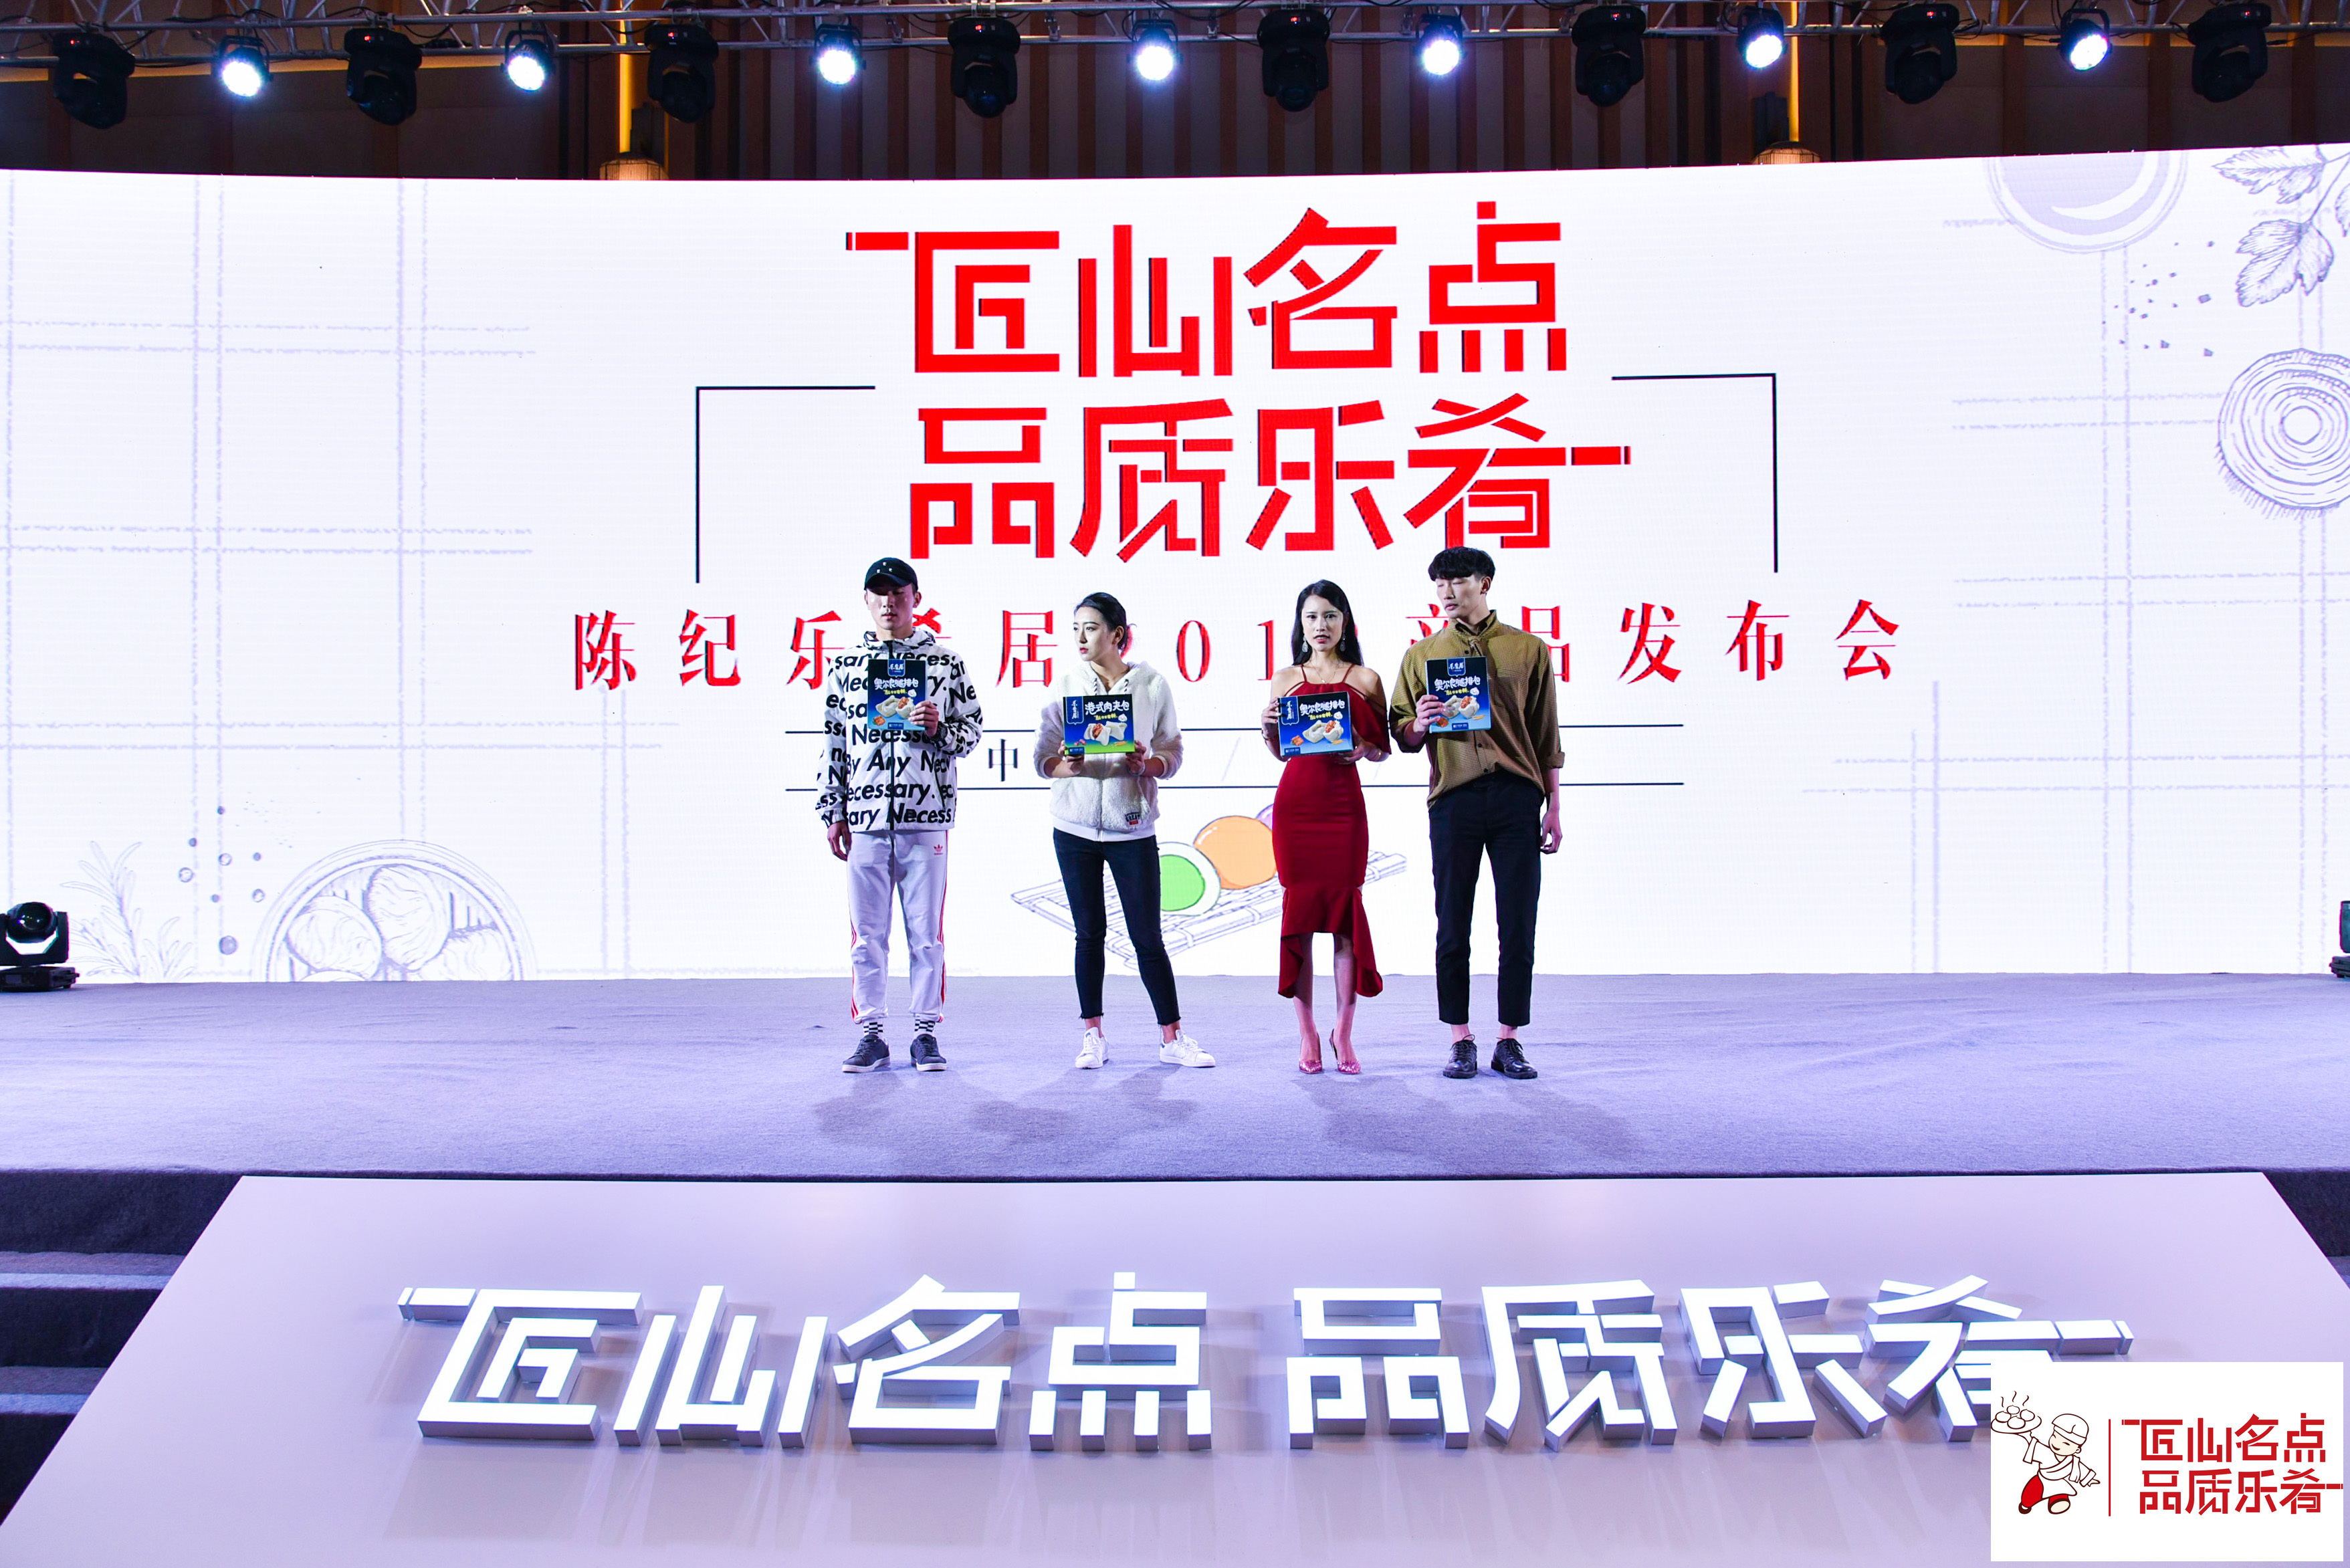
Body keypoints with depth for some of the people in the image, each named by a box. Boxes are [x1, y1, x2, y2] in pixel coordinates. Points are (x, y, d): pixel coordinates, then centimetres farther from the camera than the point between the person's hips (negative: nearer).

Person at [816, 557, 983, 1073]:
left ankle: (926, 1033, 10)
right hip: (865, 820, 1)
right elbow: (833, 745, 13)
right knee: (867, 934, 3)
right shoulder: (844, 666, 12)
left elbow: (971, 730, 10)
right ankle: (871, 1035, 11)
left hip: (926, 817, -1)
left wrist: (938, 729, -12)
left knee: (926, 933, 1)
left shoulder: (945, 661, 8)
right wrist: (831, 813, 9)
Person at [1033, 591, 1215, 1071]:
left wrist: (1146, 764, -18)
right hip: (1075, 826, 2)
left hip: (1133, 828, -2)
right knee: (1089, 934, 7)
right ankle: (1094, 1035, 17)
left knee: (1148, 938, 0)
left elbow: (1173, 753, 3)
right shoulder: (1066, 686, 4)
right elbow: (1042, 758, 2)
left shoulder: (1152, 685, 1)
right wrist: (1069, 766, -19)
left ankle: (1173, 1037, 9)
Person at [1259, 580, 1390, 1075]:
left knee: (1345, 909, -3)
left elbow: (1383, 749, 9)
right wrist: (1268, 726, -6)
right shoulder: (1285, 679, 9)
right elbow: (1280, 752, 14)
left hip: (1344, 802, -1)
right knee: (1299, 909, 0)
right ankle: (1307, 1032, 7)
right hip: (1295, 802, 1)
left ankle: (1344, 1033, 7)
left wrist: (1361, 749, -12)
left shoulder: (1364, 680, 6)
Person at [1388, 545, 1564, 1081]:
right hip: (1453, 796, 1)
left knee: (1518, 925, 0)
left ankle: (1510, 1039, 9)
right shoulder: (1422, 655, 13)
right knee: (1453, 926, 2)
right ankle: (1461, 1040, 10)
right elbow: (1401, 737, 12)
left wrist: (1552, 807, 6)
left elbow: (1546, 736, 10)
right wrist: (1419, 724, -11)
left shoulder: (1529, 650, 10)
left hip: (1516, 796, 0)